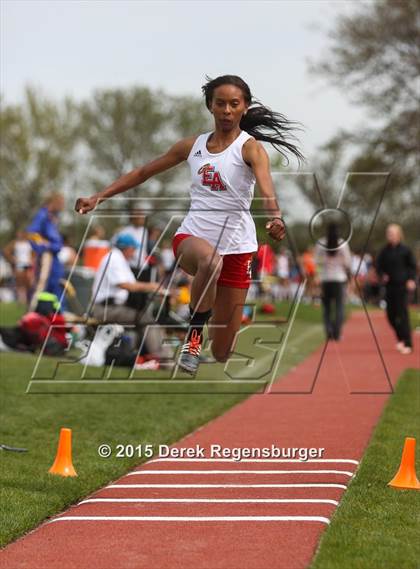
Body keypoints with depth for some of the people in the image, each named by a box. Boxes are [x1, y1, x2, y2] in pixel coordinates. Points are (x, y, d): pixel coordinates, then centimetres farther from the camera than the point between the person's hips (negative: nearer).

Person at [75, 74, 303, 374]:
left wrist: (276, 218, -47)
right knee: (210, 260, -42)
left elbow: (266, 186, -25)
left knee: (222, 353, 5)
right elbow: (143, 172, 16)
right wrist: (99, 197, 9)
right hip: (192, 235, 1)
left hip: (236, 245, -1)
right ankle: (194, 332, -21)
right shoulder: (193, 145, 7)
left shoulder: (250, 147, -5)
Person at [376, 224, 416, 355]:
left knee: (403, 314, -9)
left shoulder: (405, 250, -2)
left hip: (402, 285, -4)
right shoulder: (384, 251, 6)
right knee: (391, 315, 7)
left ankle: (408, 344, -4)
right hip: (389, 286, 4)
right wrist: (382, 275, -7)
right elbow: (379, 266, 13)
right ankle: (401, 338, 29)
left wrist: (411, 280, -11)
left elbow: (412, 266, 3)